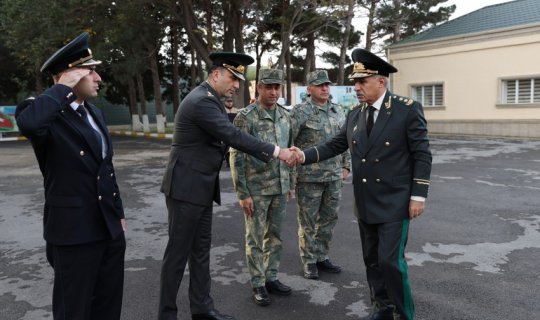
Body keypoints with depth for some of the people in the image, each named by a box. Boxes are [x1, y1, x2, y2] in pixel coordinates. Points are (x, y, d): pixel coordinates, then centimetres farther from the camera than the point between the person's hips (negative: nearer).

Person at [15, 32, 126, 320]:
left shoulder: (94, 113, 11)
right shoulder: (47, 114, -13)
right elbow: (27, 123, -40)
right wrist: (63, 88, -25)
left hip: (108, 227, 8)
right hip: (74, 231, -7)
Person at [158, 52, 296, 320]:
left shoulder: (209, 99, 13)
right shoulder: (201, 101, -19)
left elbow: (228, 136, 13)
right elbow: (233, 136, -25)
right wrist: (275, 151, -22)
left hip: (201, 187, 10)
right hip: (186, 187, -10)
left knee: (201, 249, 14)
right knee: (178, 252, 1)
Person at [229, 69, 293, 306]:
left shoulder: (285, 115, 7)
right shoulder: (246, 117, -11)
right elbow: (236, 157, -13)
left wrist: (289, 183, 14)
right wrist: (242, 193, -15)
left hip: (279, 188, 6)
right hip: (256, 189, -5)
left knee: (275, 236, 15)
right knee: (256, 238, 6)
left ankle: (271, 278, 30)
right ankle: (258, 284, 20)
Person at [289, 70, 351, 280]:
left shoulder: (338, 111, 9)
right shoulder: (300, 112, -9)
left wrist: (346, 166, 12)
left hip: (334, 176, 6)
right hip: (309, 177, -5)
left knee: (329, 219, 13)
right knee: (308, 221, 6)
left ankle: (322, 257, 29)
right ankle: (309, 261, 20)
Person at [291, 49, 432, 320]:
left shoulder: (408, 109, -10)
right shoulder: (355, 115, 6)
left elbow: (422, 155, -10)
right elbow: (335, 145, 8)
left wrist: (418, 196, -14)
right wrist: (305, 155, -8)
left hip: (395, 202, -6)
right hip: (366, 203, 6)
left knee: (391, 260, -6)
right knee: (372, 260, 14)